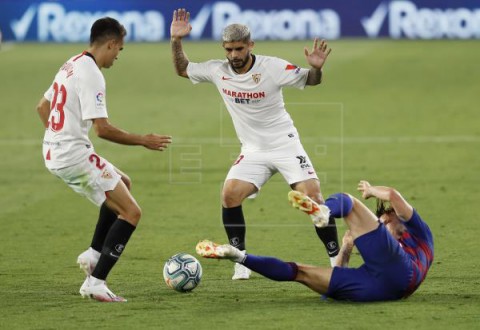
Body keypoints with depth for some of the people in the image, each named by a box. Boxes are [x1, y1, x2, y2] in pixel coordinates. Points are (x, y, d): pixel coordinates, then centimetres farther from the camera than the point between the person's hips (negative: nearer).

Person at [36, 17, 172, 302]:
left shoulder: (71, 66, 14)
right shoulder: (91, 74, -17)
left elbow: (43, 107, 26)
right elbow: (102, 128, -21)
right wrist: (143, 141, -11)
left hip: (54, 153, 10)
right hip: (75, 155, -10)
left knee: (123, 184, 29)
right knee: (131, 213, -8)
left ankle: (94, 254, 20)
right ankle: (95, 283, -13)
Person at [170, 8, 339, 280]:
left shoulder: (272, 67, -15)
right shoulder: (217, 70, -5)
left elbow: (309, 80, -7)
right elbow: (182, 69, 12)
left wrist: (317, 67, -30)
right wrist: (176, 40, -2)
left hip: (286, 144, -3)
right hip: (253, 152, 3)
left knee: (313, 196, -15)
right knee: (230, 196, -16)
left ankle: (337, 258, -2)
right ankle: (241, 262, -4)